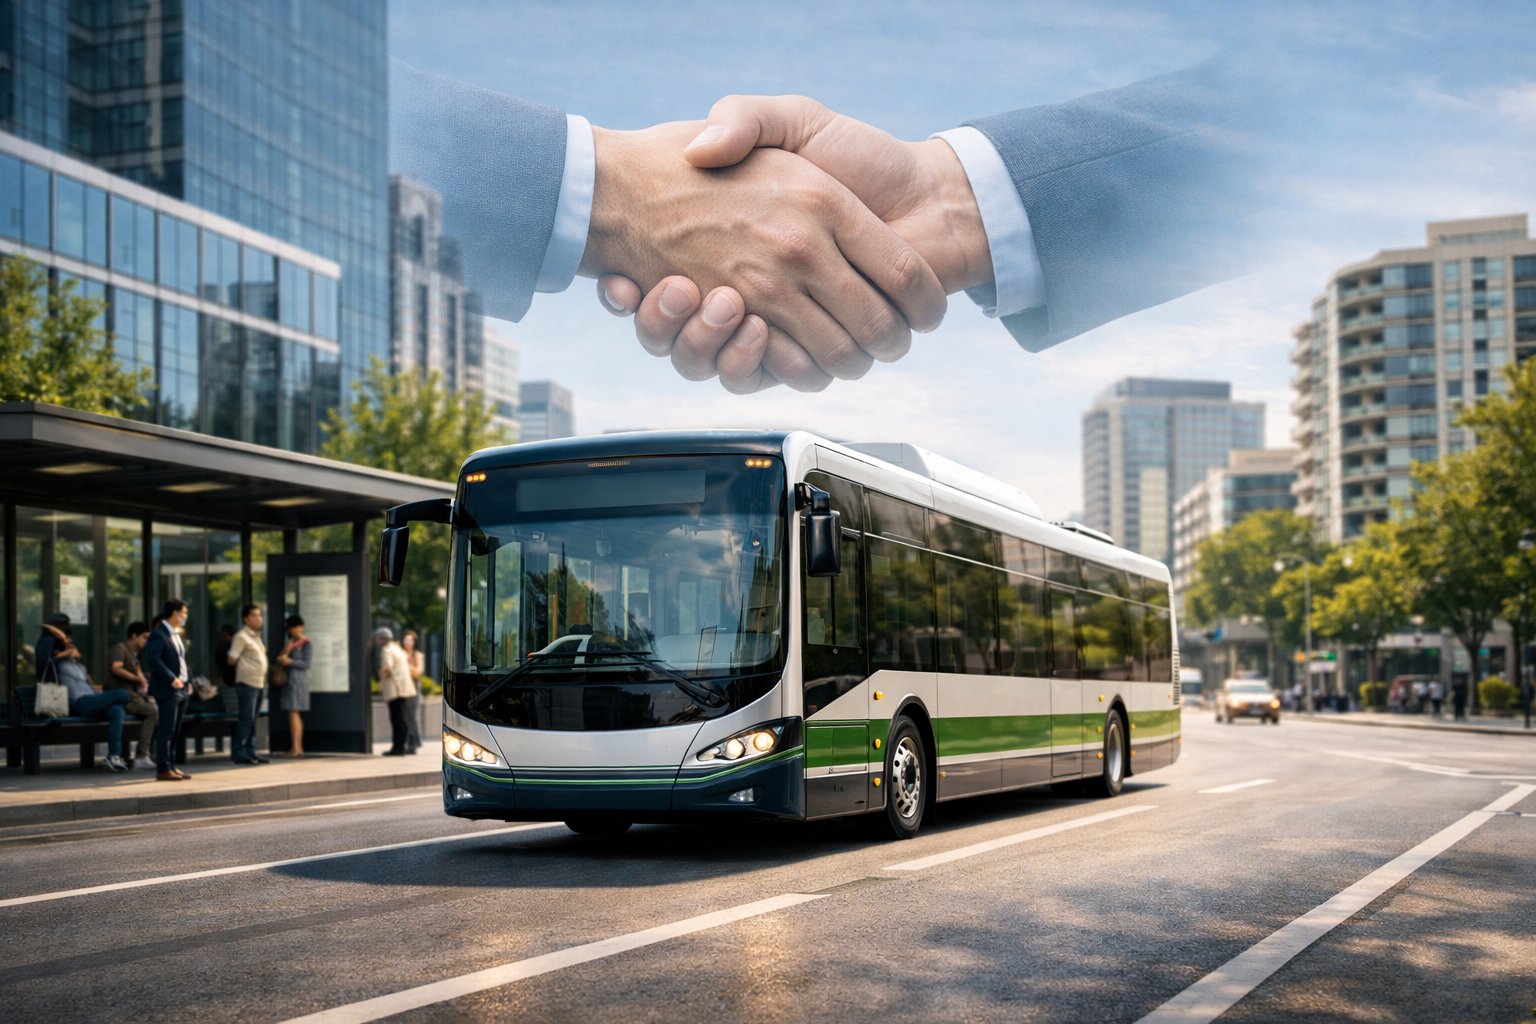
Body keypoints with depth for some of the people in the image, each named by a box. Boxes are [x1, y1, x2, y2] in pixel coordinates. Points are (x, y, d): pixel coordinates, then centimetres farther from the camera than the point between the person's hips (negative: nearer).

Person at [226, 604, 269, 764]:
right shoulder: (241, 637, -9)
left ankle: (250, 752, 13)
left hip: (259, 683, 8)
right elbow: (231, 660, -12)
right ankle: (240, 753, -4)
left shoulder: (256, 637, 18)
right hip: (247, 683, -8)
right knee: (246, 719, -7)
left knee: (253, 720, 10)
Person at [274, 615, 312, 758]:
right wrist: (281, 659, -4)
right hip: (288, 679, 9)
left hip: (296, 679, -9)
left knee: (293, 712, -12)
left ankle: (295, 749, -15)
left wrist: (289, 662, -19)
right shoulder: (291, 642, 18)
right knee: (295, 714, 7)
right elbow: (283, 657, 18)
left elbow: (307, 664, -11)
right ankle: (299, 748, 9)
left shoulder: (306, 643, -6)